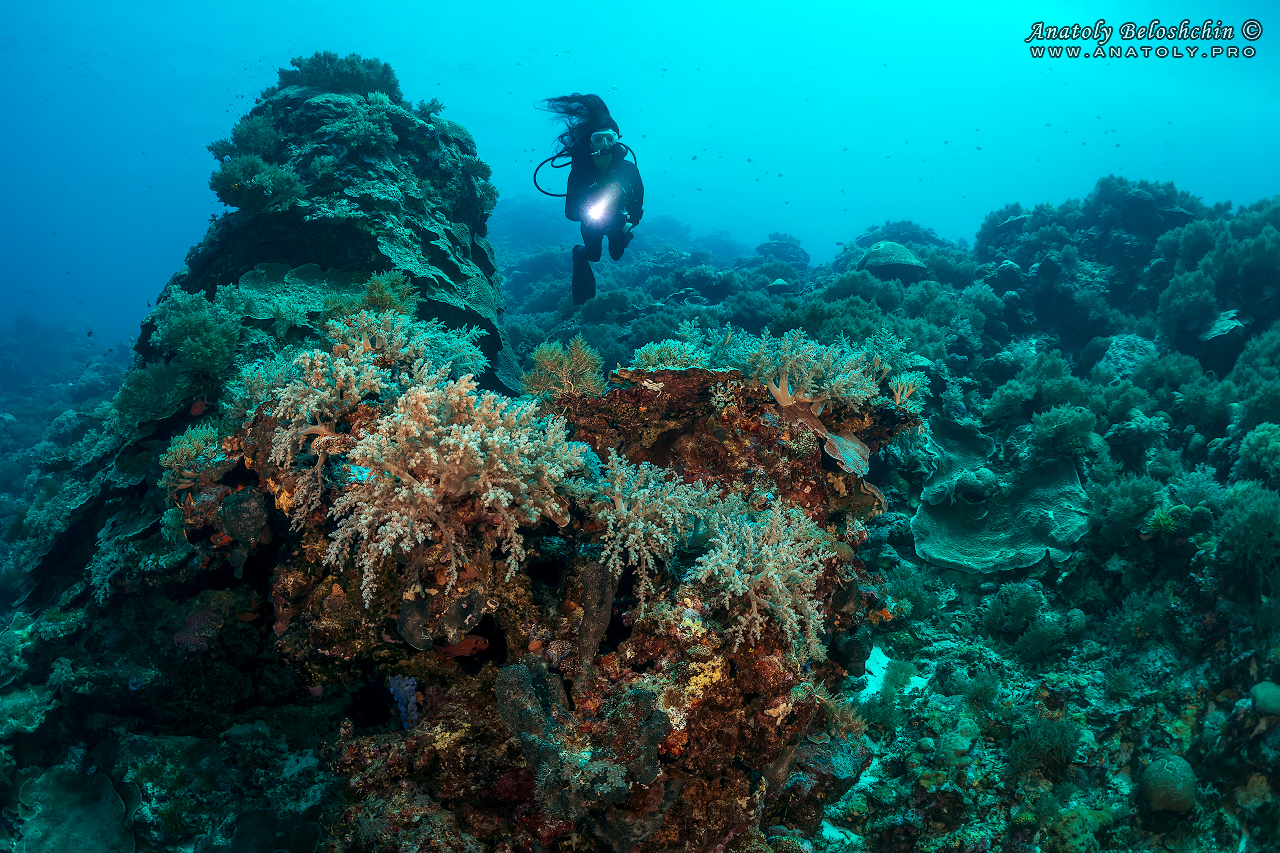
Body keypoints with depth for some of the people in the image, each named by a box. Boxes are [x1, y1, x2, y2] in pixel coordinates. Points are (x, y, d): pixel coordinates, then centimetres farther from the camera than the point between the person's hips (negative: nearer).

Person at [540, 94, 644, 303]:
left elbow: (639, 198, -15)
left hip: (618, 221, 1)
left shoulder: (628, 168, -33)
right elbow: (570, 211, -31)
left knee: (617, 255, 22)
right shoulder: (579, 171, -36)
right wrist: (588, 214, -50)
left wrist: (630, 223, -24)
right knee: (593, 256, 16)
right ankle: (580, 252, 51)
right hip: (592, 222, -1)